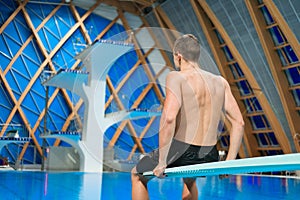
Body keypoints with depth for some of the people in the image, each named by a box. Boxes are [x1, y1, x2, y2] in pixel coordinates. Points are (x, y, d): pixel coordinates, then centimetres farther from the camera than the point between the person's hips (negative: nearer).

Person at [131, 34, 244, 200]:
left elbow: (169, 118, -24)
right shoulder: (220, 82, 6)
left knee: (137, 175, 25)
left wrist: (162, 161, -17)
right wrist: (229, 162, 11)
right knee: (189, 179, 43)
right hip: (209, 158, 6)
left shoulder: (176, 77, -10)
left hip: (181, 153, -5)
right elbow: (238, 123, 5)